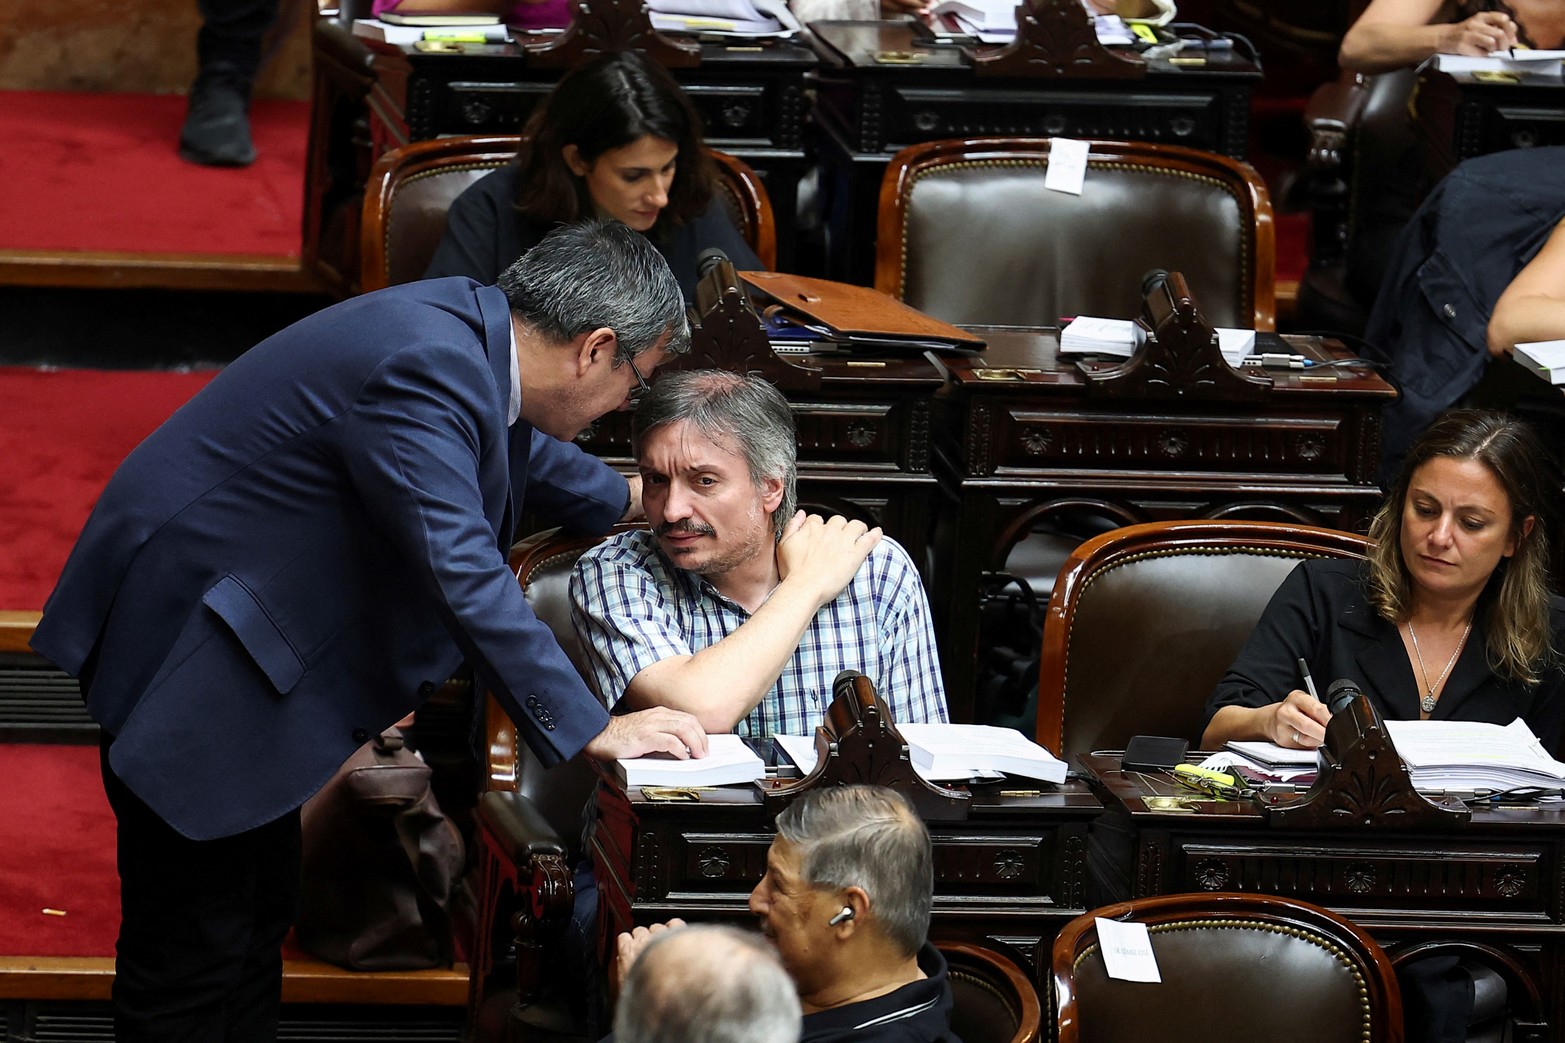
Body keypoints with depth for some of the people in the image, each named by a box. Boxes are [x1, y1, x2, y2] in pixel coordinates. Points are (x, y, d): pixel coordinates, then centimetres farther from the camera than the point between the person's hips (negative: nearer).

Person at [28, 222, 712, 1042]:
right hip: (184, 645, -11)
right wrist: (592, 731, -29)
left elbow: (513, 444, 28)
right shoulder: (423, 369, -28)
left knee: (259, 917, 16)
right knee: (194, 944, -5)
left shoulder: (468, 328, 3)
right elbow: (461, 575, -33)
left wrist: (626, 498, 41)